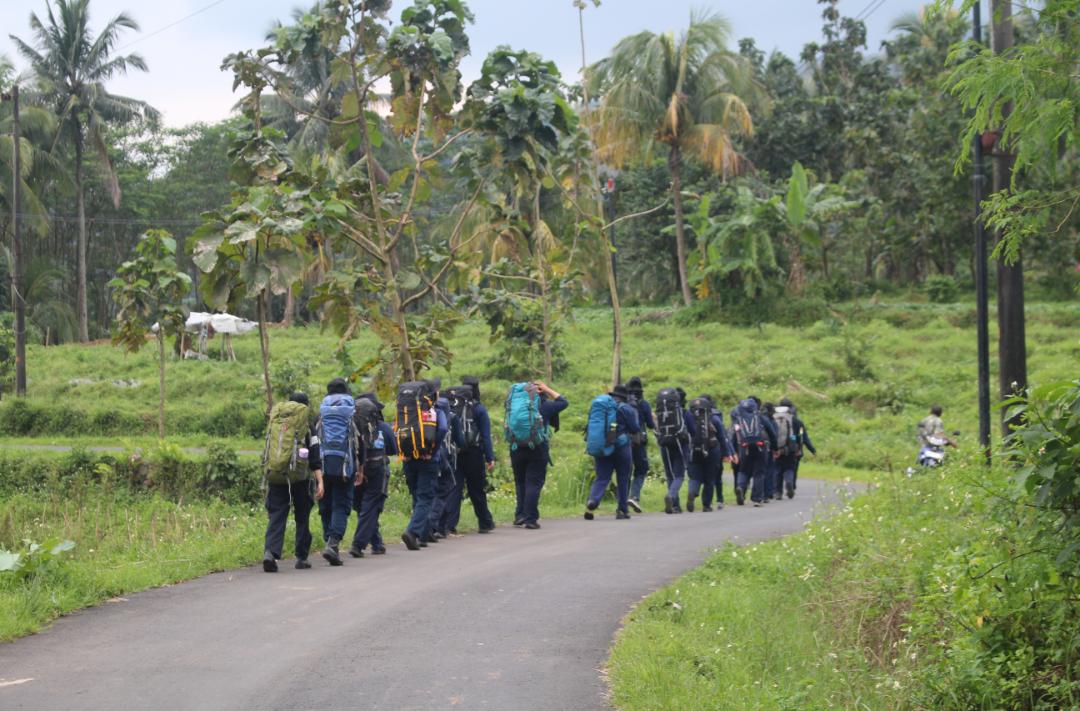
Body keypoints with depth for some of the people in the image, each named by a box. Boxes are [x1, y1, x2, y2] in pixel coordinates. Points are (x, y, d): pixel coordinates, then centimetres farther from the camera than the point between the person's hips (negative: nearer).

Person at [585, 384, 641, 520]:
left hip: (601, 447, 4)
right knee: (623, 479, 11)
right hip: (621, 446, -3)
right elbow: (635, 429, -4)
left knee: (601, 477, 3)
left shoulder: (597, 406, 8)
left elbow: (590, 426, 11)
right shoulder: (626, 409, -6)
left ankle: (592, 501, -23)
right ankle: (622, 510, 14)